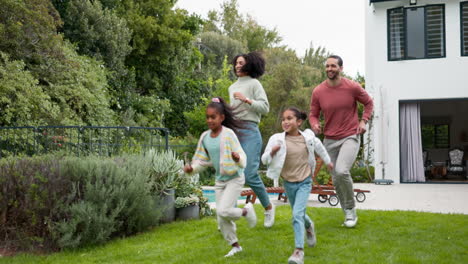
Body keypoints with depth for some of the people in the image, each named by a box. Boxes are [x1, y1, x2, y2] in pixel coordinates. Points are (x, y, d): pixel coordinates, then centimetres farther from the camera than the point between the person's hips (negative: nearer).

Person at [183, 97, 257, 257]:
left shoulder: (228, 134, -16)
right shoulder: (205, 137, -1)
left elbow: (242, 156, -17)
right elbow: (203, 160, 8)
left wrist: (238, 158, -40)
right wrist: (192, 168, -11)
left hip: (235, 178, -6)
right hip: (219, 180, 6)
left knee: (223, 211, -19)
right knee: (221, 219, 7)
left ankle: (246, 211, 10)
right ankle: (235, 246, 26)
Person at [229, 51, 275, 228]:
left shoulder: (254, 84, 4)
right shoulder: (232, 87, 22)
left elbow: (265, 107, -3)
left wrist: (246, 99, -11)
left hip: (249, 130, -6)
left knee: (250, 175, -11)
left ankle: (268, 207, 12)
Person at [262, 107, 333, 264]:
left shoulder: (308, 137, -9)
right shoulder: (277, 139, -13)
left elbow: (319, 147, 14)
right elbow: (264, 160, -9)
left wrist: (328, 161, 27)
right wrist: (272, 152, -30)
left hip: (304, 182, -2)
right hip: (289, 183, 2)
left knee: (297, 214, -18)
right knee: (298, 214, 20)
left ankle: (299, 251, -17)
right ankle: (309, 227, 55)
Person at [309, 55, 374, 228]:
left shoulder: (352, 87, -7)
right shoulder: (318, 92, -3)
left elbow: (369, 103, 9)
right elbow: (313, 114, 7)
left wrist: (364, 121, -4)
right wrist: (315, 125, -14)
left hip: (350, 137, -3)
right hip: (330, 140, 4)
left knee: (341, 171, -26)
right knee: (336, 180, 8)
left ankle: (351, 209, -4)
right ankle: (348, 214, 26)